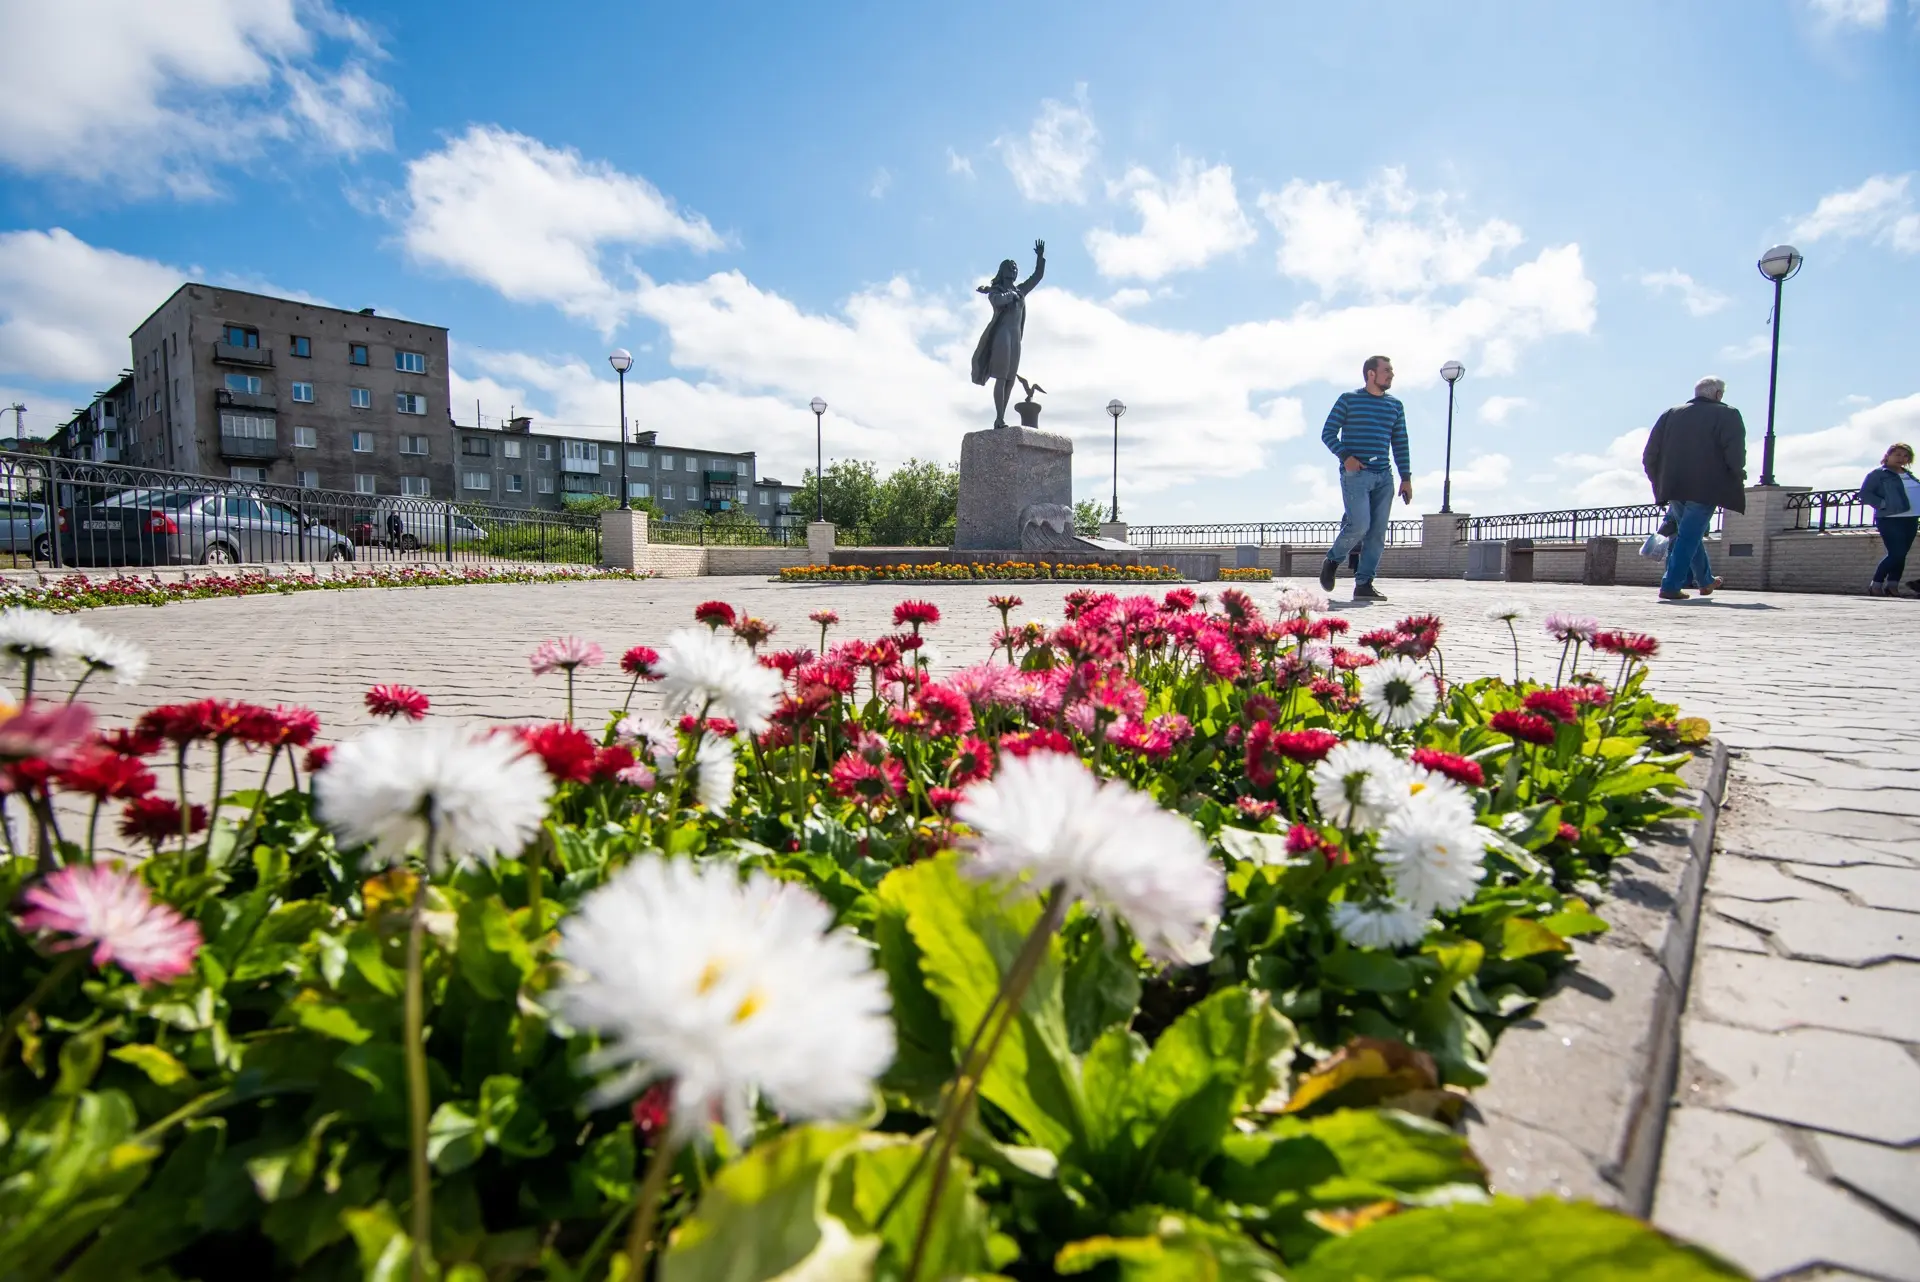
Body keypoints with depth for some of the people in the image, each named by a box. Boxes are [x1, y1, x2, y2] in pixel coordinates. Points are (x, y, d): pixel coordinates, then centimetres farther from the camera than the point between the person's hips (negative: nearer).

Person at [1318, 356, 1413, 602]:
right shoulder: (1348, 400, 3)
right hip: (1355, 474, -5)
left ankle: (1364, 584, 2)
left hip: (1384, 477, 5)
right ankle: (1333, 560, 10)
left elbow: (1400, 444, 16)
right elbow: (1328, 433, -1)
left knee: (1378, 532, -1)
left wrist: (1406, 478, 9)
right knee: (1359, 525, -17)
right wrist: (1345, 456, -16)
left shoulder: (1395, 405, 16)